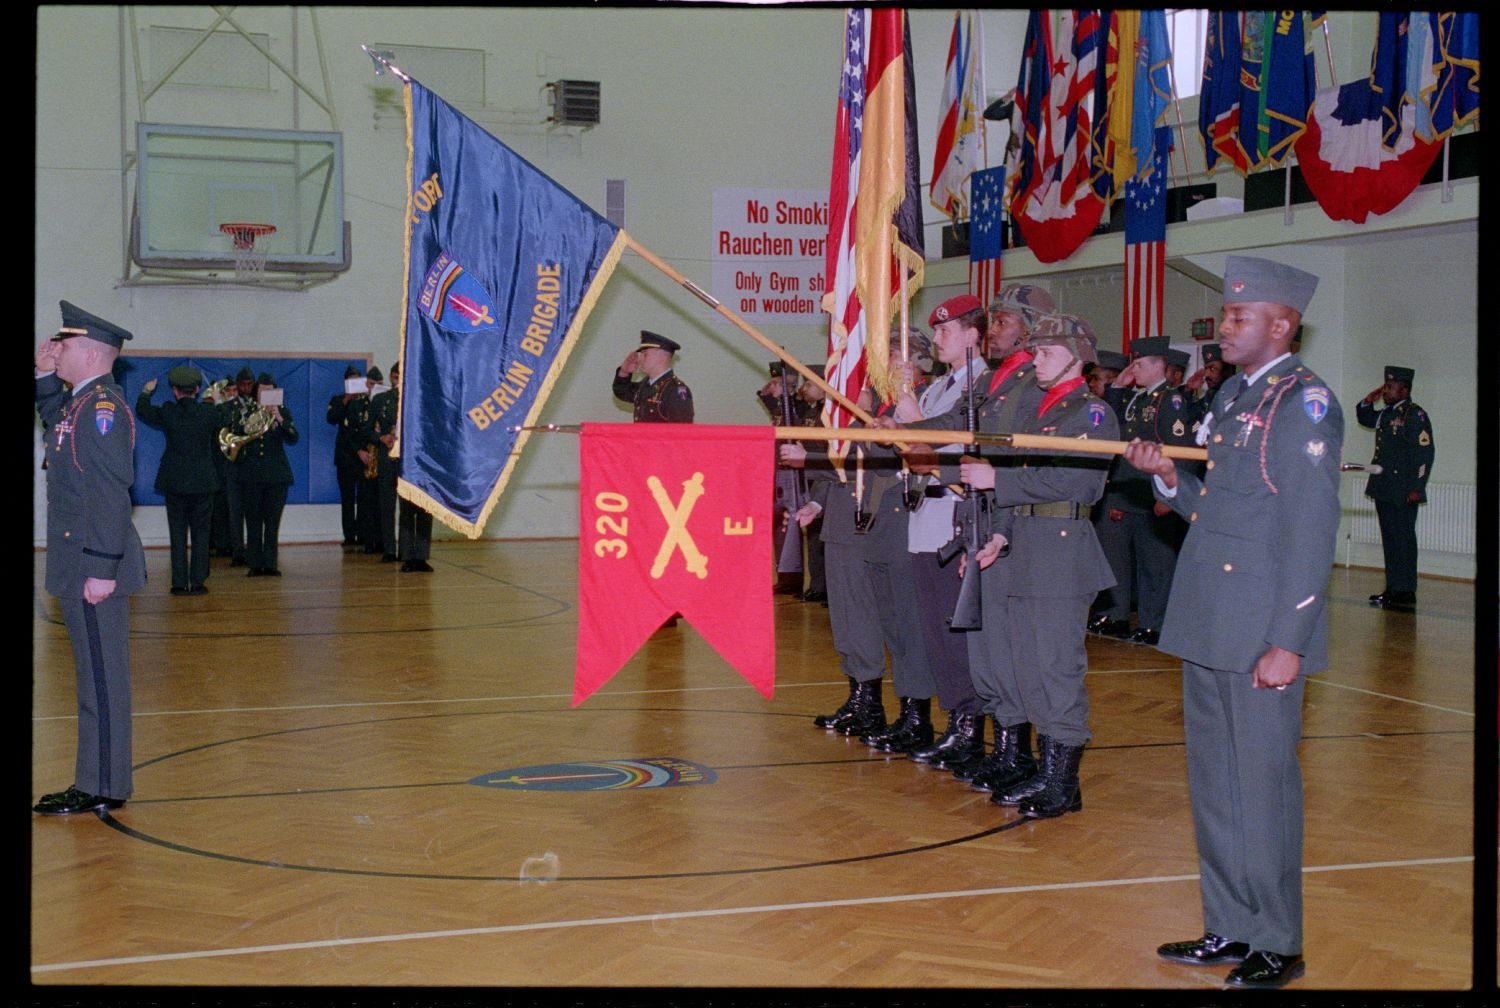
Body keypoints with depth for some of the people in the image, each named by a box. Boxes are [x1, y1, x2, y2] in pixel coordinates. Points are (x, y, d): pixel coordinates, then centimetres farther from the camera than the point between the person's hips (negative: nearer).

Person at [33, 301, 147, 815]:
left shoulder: (102, 408, -17)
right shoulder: (80, 402, 12)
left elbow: (111, 493, -22)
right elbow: (54, 431, 34)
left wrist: (102, 569, -24)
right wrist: (44, 378, 18)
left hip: (94, 566, -10)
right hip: (78, 563, 10)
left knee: (102, 676, -2)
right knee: (95, 674, 14)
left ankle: (103, 789, 5)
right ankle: (94, 782, 22)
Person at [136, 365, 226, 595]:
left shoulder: (167, 413, -7)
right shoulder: (210, 412, -6)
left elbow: (142, 410, 12)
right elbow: (220, 423, 17)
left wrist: (146, 392, 32)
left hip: (175, 482, 0)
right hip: (203, 481, 0)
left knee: (177, 533, 6)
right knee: (201, 533, 7)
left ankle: (180, 583, 5)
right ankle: (197, 582, 4)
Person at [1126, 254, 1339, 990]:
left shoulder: (1305, 401, -11)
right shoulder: (1231, 397, 15)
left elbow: (1312, 530, -16)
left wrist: (1288, 643, -19)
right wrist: (1166, 475, 1)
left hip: (1262, 631, -8)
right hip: (1208, 625, 8)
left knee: (1263, 786, 1)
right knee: (1213, 784, 14)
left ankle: (1276, 947, 14)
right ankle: (1230, 929, 27)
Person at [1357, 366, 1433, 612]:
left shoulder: (1415, 414, -9)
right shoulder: (1387, 414, 15)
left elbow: (1426, 451, -14)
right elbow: (1364, 418, 35)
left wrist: (1416, 488, -18)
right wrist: (1369, 400, 13)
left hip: (1404, 493, -9)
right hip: (1384, 490, 9)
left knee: (1403, 540, -7)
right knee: (1390, 540, 12)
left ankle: (1406, 594, -5)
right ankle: (1393, 588, 18)